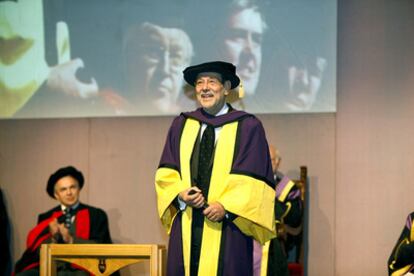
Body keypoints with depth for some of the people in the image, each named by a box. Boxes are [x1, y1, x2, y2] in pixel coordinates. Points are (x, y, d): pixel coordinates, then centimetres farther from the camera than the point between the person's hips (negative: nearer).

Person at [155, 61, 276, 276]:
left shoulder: (248, 127, 2)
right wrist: (181, 194, -9)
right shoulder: (181, 125, 14)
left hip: (226, 230, -3)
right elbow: (166, 174, 11)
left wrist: (225, 207, -16)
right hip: (186, 229, 3)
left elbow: (253, 181, -4)